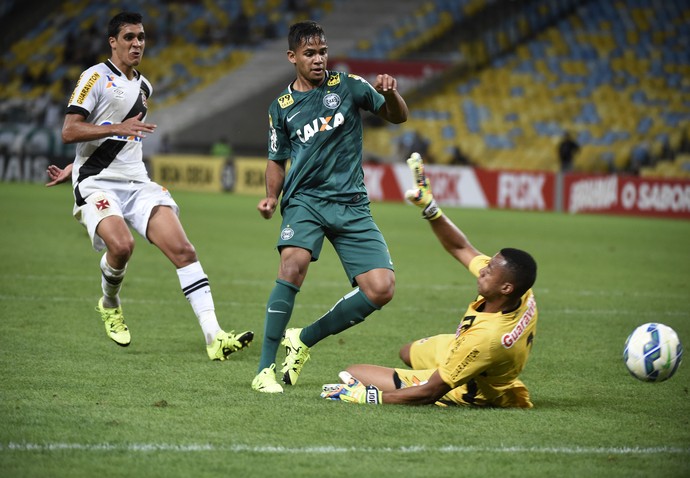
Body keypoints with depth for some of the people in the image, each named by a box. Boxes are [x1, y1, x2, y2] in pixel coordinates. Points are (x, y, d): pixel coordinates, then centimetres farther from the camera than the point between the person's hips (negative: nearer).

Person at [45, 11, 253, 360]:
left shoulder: (144, 87, 19)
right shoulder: (97, 77, -3)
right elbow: (69, 132, -12)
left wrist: (73, 168, 22)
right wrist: (118, 128, -22)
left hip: (137, 184, 6)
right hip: (98, 185, -6)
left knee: (182, 249, -12)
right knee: (121, 244, -31)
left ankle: (213, 337, -17)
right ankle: (109, 305, 3)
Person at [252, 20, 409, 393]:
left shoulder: (347, 86, 7)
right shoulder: (281, 107, 9)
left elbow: (397, 117, 8)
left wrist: (390, 93, -14)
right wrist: (271, 196, 0)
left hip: (351, 204, 2)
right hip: (304, 199, -1)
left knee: (381, 288, -12)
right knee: (293, 267, -30)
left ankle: (303, 341, 7)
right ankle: (265, 370, -23)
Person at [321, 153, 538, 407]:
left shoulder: (486, 337, -44)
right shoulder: (524, 296, -22)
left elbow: (431, 392, -36)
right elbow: (460, 248, -5)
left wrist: (366, 396, -31)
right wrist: (429, 207, -9)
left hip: (466, 392, -9)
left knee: (351, 374, -9)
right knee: (408, 351, 37)